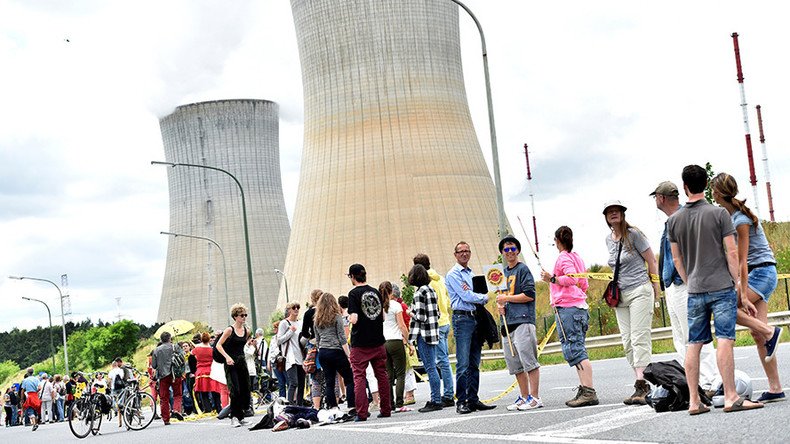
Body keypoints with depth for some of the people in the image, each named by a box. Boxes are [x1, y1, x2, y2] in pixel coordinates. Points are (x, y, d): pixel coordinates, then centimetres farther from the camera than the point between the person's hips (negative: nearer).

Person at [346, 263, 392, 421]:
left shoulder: (354, 294, -10)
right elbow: (383, 317, 13)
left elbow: (354, 319, -17)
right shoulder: (376, 292, 7)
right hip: (378, 341, 5)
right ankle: (386, 409, 15)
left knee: (359, 376, 0)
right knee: (382, 375, 11)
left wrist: (349, 318, 4)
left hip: (360, 343, -5)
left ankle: (362, 413, -4)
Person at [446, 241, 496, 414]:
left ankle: (473, 399, 12)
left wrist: (471, 294, -7)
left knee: (474, 364, 8)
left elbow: (481, 298, 14)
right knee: (463, 364, -10)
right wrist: (484, 297, 1)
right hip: (462, 318, -8)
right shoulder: (453, 274, -3)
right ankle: (461, 402, -9)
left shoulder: (471, 274, 21)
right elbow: (466, 297, -13)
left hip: (475, 319, 8)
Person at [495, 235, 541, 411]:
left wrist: (507, 298, -9)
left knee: (528, 360, -8)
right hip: (507, 323, 8)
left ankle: (534, 398, -5)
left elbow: (529, 295, -13)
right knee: (515, 364, 10)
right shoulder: (503, 272, 19)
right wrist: (500, 305, 7)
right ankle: (524, 397, 18)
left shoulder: (522, 269, -3)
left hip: (523, 321, -8)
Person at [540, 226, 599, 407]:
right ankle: (584, 391, 10)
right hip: (581, 306, 10)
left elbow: (572, 279, -21)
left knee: (574, 350, -13)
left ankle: (589, 392, -19)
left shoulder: (563, 257, -6)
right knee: (577, 350, 11)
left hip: (567, 307, -10)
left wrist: (552, 279, -16)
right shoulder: (577, 257, 20)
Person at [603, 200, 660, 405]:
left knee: (640, 339, -13)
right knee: (628, 342, 3)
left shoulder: (633, 234, -6)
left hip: (639, 291, -7)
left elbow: (652, 261, -2)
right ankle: (644, 385, 7)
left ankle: (641, 387, -18)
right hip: (621, 295, 7)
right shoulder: (609, 239, 13)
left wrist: (655, 288, -2)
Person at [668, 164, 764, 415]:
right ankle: (731, 398, -9)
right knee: (724, 340, -7)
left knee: (694, 344, 7)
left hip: (695, 291, 4)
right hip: (722, 287, -4)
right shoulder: (719, 214, -4)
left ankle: (694, 401, 9)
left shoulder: (674, 220, 6)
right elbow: (732, 254, -6)